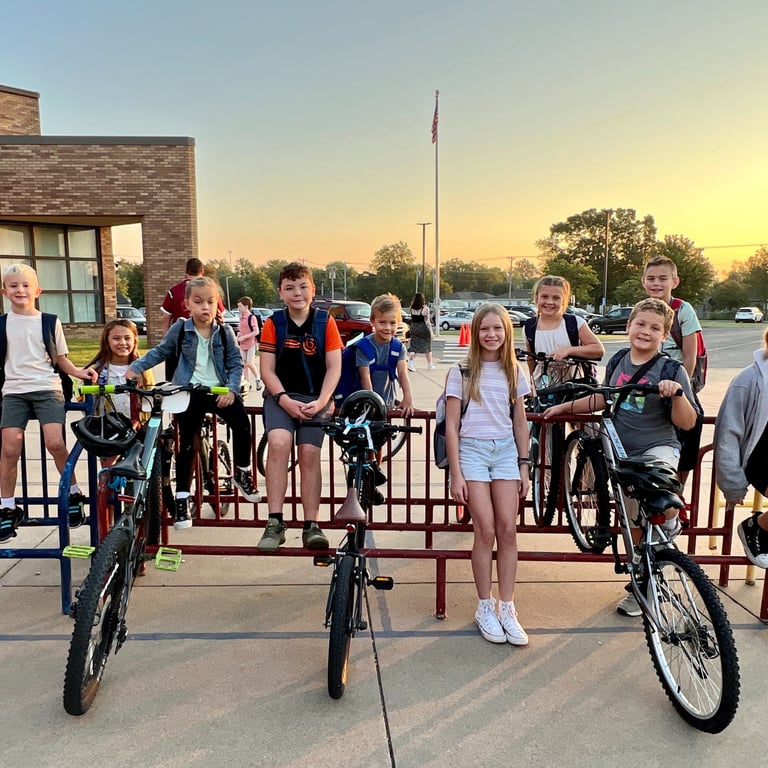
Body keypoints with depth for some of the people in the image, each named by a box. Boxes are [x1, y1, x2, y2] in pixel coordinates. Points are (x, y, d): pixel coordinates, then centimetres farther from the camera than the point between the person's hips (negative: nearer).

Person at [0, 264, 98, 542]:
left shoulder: (50, 321, 6)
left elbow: (60, 358, 10)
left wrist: (79, 372, -7)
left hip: (47, 388, -1)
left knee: (55, 442, -17)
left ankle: (73, 494, 6)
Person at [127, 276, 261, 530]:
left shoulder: (224, 332, 1)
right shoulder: (180, 329, 0)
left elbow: (235, 363, 2)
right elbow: (160, 351, 13)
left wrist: (231, 389, -11)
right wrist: (136, 367, 3)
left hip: (219, 390, 1)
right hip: (190, 392, -1)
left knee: (242, 425, -18)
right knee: (186, 444, -3)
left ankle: (242, 473, 9)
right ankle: (181, 499, 10)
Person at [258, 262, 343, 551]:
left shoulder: (325, 321, 2)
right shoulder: (273, 323, 2)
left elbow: (334, 367, -1)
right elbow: (267, 369, 0)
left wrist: (321, 401, -15)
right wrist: (285, 399, -15)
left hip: (315, 398, 0)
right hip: (281, 397, 0)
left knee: (309, 452, -17)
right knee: (278, 443, -25)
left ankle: (311, 525, -6)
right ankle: (275, 523, -19)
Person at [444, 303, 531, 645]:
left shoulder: (514, 372, 8)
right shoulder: (461, 372, -2)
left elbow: (520, 422, 12)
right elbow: (451, 426, -3)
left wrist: (524, 465, 8)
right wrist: (455, 473, -7)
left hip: (506, 450, 3)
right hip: (472, 449, -3)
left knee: (508, 530, -2)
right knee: (485, 531, -6)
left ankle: (506, 608, 9)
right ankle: (485, 607, 10)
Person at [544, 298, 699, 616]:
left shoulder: (671, 370, -10)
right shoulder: (618, 360, 4)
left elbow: (687, 422, -13)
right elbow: (604, 399, 20)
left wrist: (677, 394, -30)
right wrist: (566, 406, 18)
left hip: (658, 448, -4)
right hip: (623, 453, 5)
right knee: (635, 525, 14)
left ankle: (671, 522, 0)